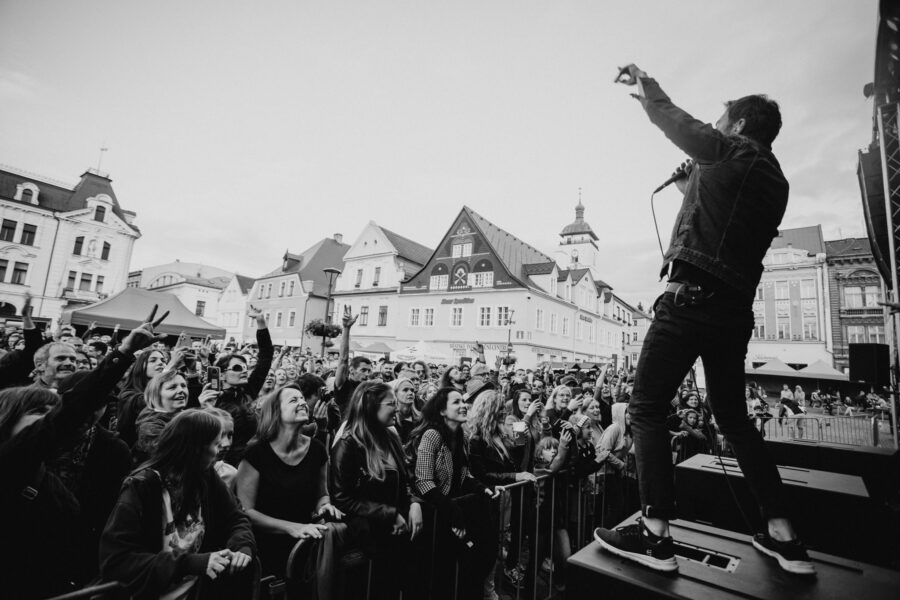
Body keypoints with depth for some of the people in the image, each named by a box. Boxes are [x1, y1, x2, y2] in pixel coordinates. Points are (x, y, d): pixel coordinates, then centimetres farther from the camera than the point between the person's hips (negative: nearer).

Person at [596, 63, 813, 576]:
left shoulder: (732, 152, 1)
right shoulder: (776, 181, 22)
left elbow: (667, 115, 4)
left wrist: (642, 80, 22)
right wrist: (689, 185, 36)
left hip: (693, 296, -8)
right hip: (737, 308, 9)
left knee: (647, 409, -5)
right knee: (734, 417, 18)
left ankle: (656, 535, -4)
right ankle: (784, 537, 22)